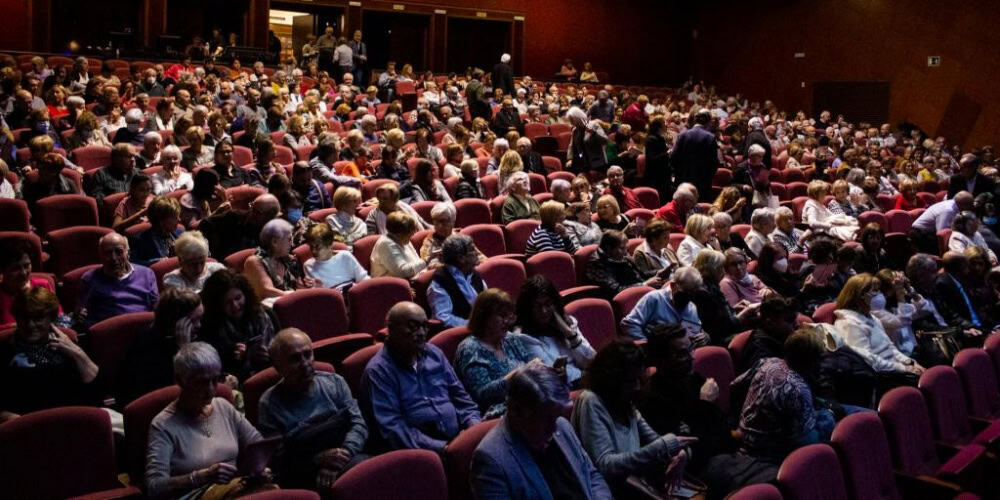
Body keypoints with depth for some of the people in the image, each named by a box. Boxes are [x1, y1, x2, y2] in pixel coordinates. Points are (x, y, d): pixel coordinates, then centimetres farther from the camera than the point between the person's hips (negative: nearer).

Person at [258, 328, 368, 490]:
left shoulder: (335, 382, 14)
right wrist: (318, 459, -17)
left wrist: (345, 452, -14)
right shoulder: (270, 403, 3)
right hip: (303, 475, -2)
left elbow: (358, 424, 5)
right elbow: (275, 461, -4)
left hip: (346, 460, 2)